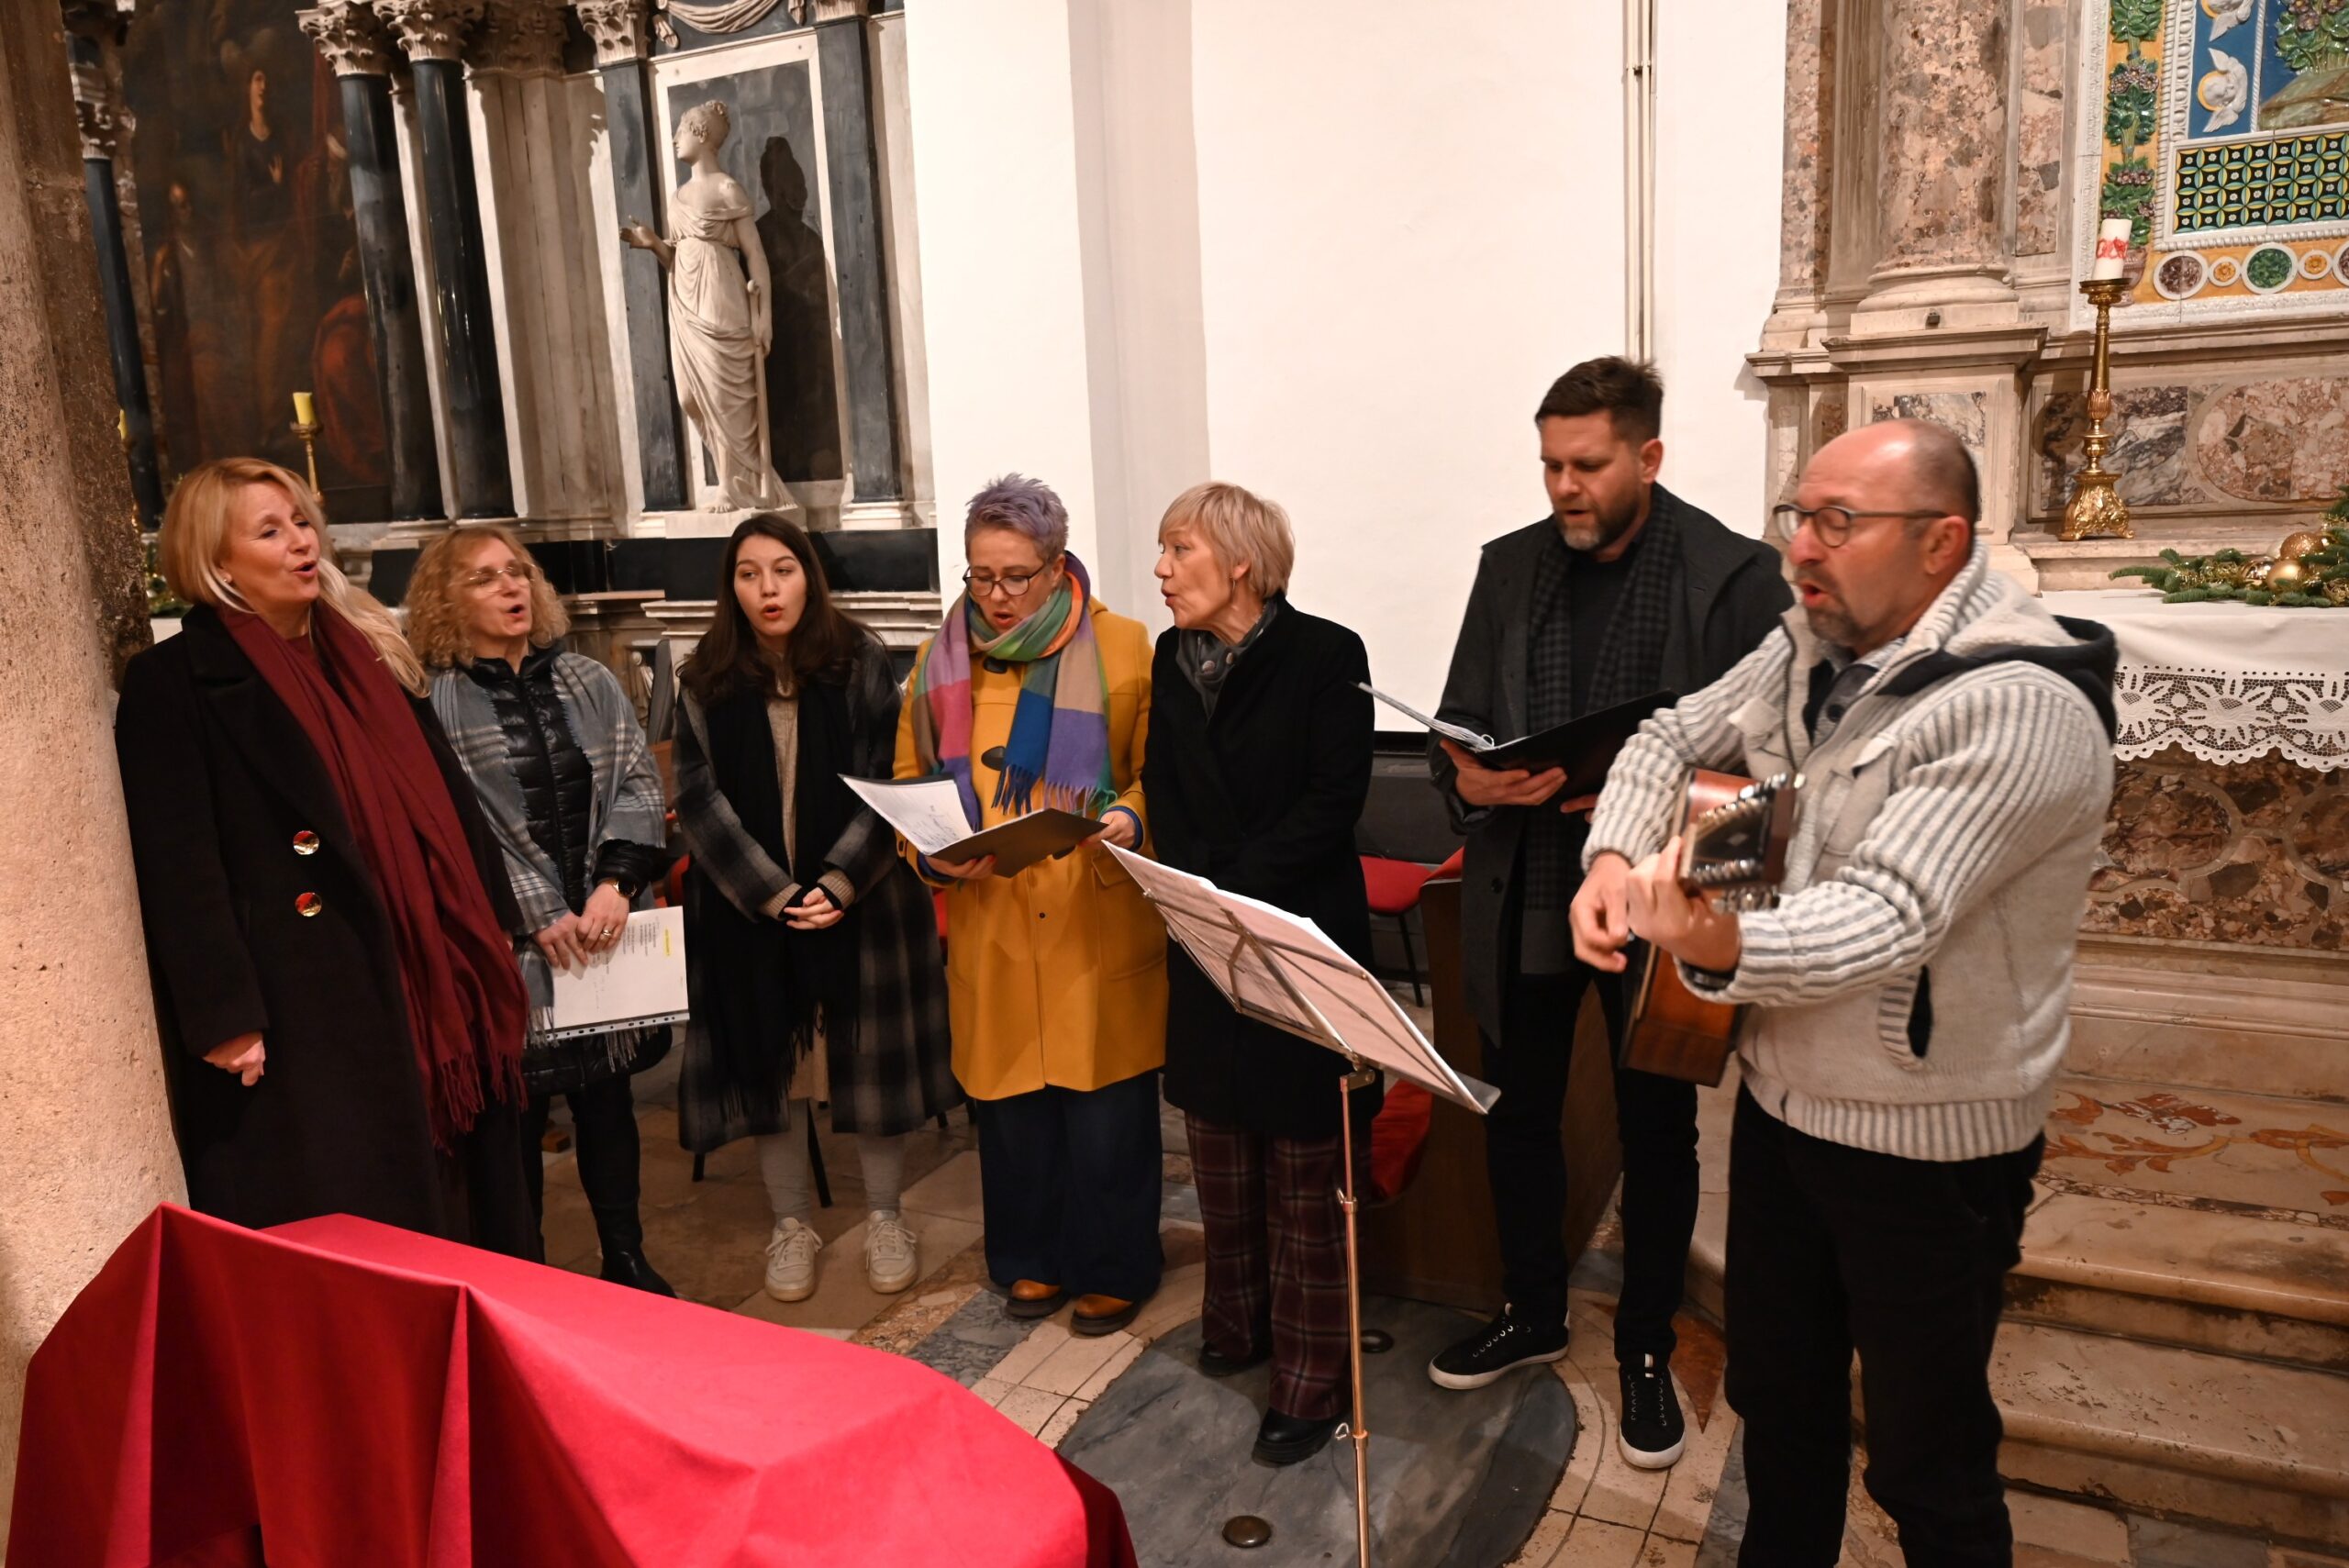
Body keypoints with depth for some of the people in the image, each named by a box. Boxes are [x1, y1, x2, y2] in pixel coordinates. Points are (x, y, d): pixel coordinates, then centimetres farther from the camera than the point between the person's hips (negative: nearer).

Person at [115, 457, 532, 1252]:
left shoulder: (369, 652, 14)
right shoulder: (173, 681, -6)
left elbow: (448, 798, 16)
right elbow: (178, 862, -12)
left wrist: (492, 940, 13)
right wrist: (223, 1015, -16)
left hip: (431, 982, 6)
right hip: (307, 1006, -6)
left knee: (460, 1204, 14)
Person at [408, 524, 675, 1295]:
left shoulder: (589, 682, 9)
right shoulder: (431, 702, -5)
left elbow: (638, 785, 3)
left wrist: (615, 884, -11)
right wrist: (539, 915, -14)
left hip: (606, 933, 4)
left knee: (608, 1094, 13)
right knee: (517, 1109, 5)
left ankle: (626, 1259, 28)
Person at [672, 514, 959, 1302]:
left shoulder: (863, 663, -3)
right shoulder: (704, 681, 1)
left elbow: (882, 787, -5)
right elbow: (701, 800, -3)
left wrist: (839, 884, -18)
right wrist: (775, 894, -14)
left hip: (859, 903, -1)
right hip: (748, 908, 1)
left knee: (870, 1055, 6)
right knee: (769, 1059, 8)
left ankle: (884, 1214, 24)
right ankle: (791, 1221, 26)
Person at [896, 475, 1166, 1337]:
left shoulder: (1122, 649, -1)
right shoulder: (941, 660, 8)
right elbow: (909, 784, 12)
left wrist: (1131, 819, -18)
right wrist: (934, 856, -5)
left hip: (1101, 921, -3)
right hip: (990, 927, 3)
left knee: (1107, 1104, 5)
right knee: (1010, 1099, 11)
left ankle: (1113, 1267, 25)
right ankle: (1033, 1257, 32)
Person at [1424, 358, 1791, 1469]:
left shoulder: (1738, 576, -7)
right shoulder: (1509, 566, 4)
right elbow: (1456, 721, 6)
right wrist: (1469, 781, -15)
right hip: (1522, 898, 4)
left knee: (1656, 1133, 13)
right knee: (1516, 1115, 16)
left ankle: (1646, 1349, 34)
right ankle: (1533, 1314, 39)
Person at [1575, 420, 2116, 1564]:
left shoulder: (2021, 705, -24)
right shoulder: (1816, 649, 1)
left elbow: (1891, 911, -33)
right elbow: (1673, 738, 10)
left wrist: (1725, 948, -52)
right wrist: (1615, 857, -10)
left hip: (1928, 1149, -7)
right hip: (1780, 1102, 7)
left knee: (1926, 1463, 12)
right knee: (1776, 1402, 24)